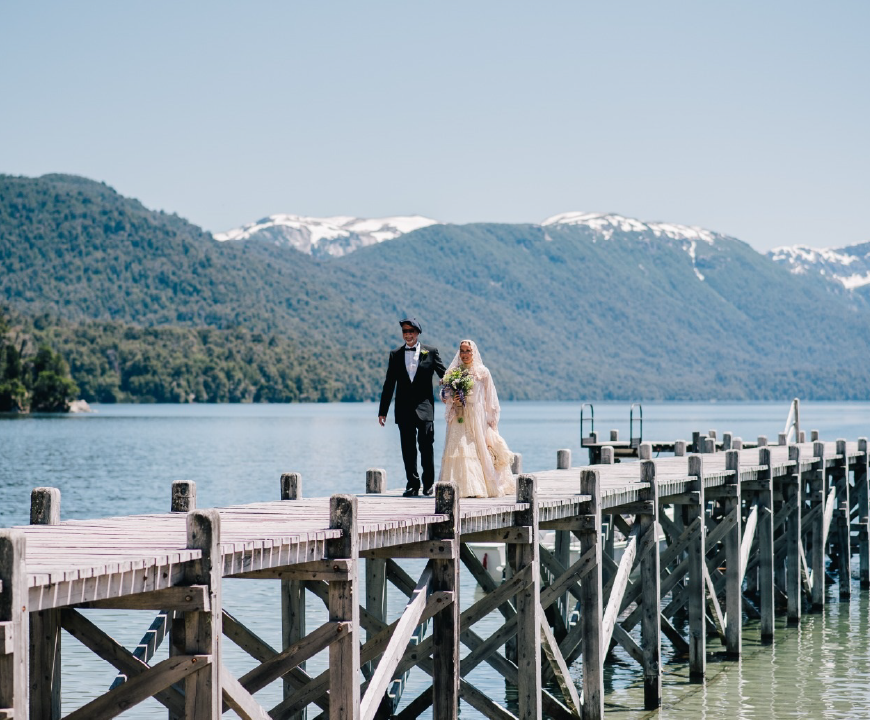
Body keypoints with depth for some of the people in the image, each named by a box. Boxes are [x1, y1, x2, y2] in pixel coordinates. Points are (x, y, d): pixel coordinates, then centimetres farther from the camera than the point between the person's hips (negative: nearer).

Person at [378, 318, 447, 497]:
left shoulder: (430, 352, 5)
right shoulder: (395, 355, 11)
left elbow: (444, 375, 5)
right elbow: (389, 385, 12)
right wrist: (383, 411, 10)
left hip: (424, 407, -2)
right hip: (404, 409, 2)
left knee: (426, 446, -6)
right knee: (408, 449, 3)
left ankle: (428, 484, 7)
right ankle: (413, 485, 9)